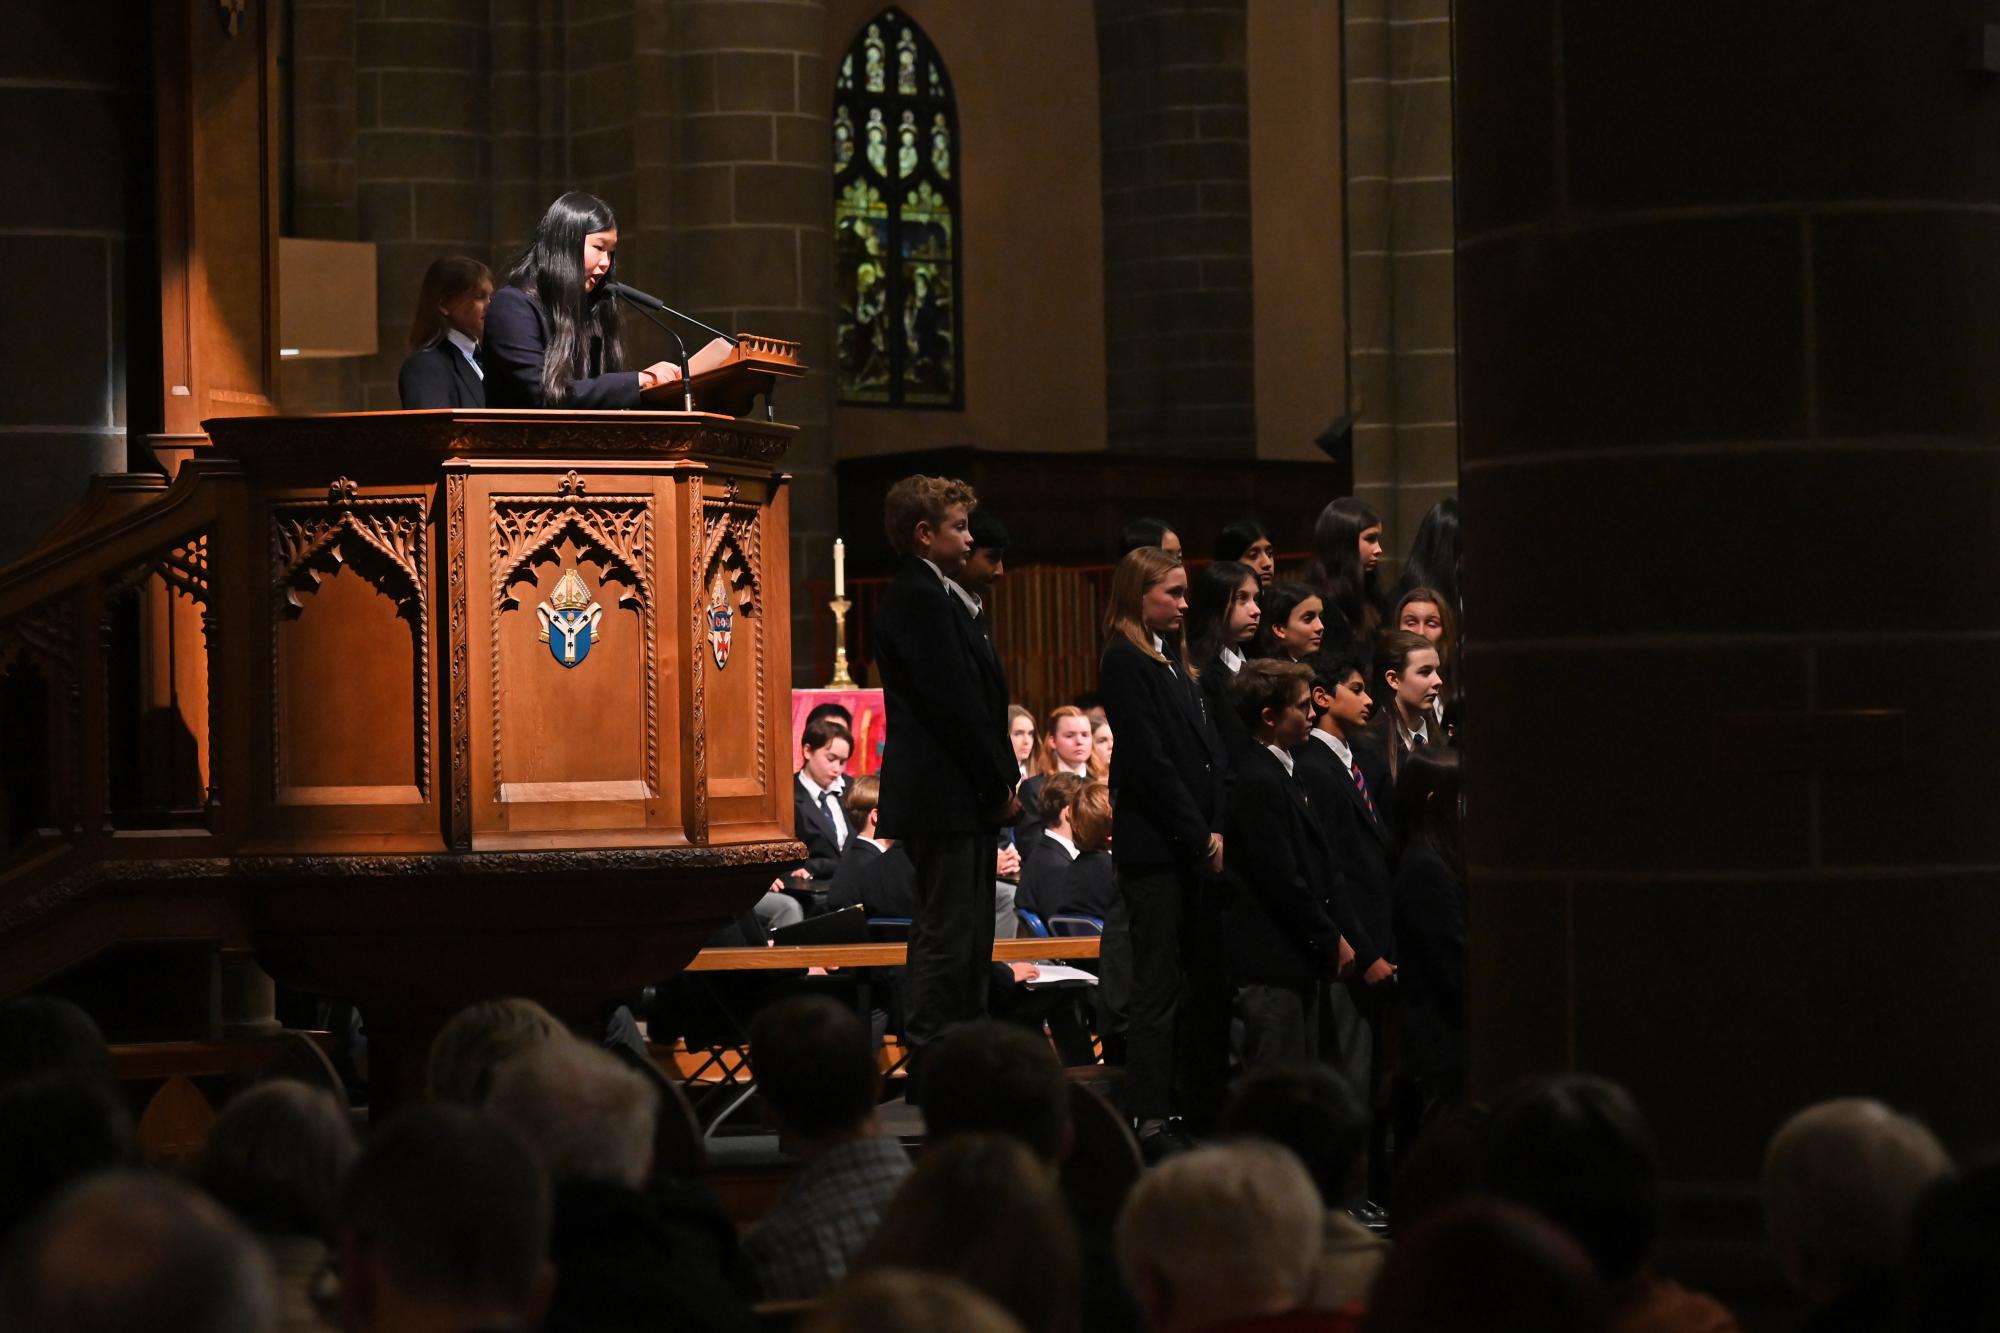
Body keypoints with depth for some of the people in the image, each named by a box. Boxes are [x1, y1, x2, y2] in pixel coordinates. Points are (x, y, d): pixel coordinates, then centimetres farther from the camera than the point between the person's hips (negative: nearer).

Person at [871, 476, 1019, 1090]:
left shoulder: (937, 597, 18)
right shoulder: (919, 601, -15)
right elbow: (955, 704, -19)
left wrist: (1000, 784, 11)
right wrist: (999, 786, -13)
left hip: (967, 798, 11)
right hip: (946, 797, -11)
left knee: (967, 939, 12)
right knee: (946, 937, -8)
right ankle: (929, 1071, -7)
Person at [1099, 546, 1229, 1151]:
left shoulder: (1174, 662, 19)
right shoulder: (1126, 663, -8)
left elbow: (1208, 755, 15)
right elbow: (1149, 761, -14)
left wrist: (1217, 830, 1)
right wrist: (1201, 836, -12)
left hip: (1194, 846, 8)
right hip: (1154, 846, -8)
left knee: (1204, 981, 8)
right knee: (1160, 982, -7)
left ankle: (1199, 1107, 11)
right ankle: (1150, 1118, -6)